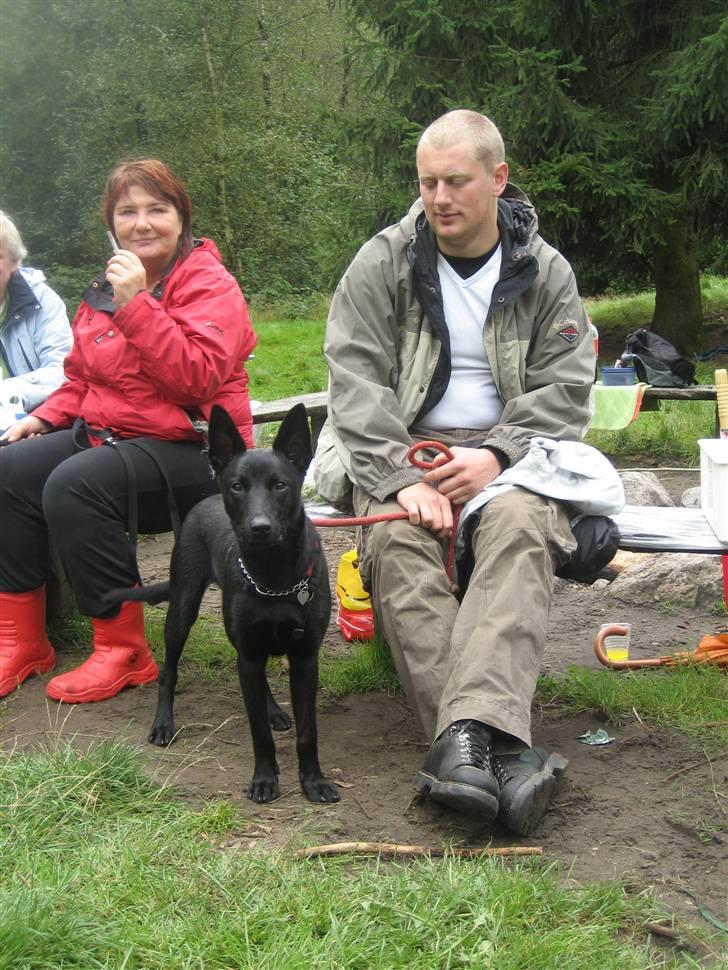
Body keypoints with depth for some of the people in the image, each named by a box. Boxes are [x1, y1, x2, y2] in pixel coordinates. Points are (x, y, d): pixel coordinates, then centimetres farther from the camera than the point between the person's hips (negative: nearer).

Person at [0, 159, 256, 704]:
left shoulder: (211, 287, -7)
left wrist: (135, 306, -23)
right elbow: (82, 378, 24)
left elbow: (197, 378, -22)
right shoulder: (106, 290, 14)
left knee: (75, 485, -31)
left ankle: (124, 651, -17)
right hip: (106, 433, 7)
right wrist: (44, 417, 4)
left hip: (190, 450, -7)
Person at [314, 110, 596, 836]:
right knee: (396, 537, -33)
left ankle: (466, 738, -49)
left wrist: (495, 456, -16)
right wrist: (401, 476, -20)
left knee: (519, 527, -34)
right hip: (396, 450, 0)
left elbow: (563, 390, 3)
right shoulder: (382, 263, 4)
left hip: (507, 450, 1)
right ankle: (499, 749, -41)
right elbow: (356, 382, -5)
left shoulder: (546, 273, 8)